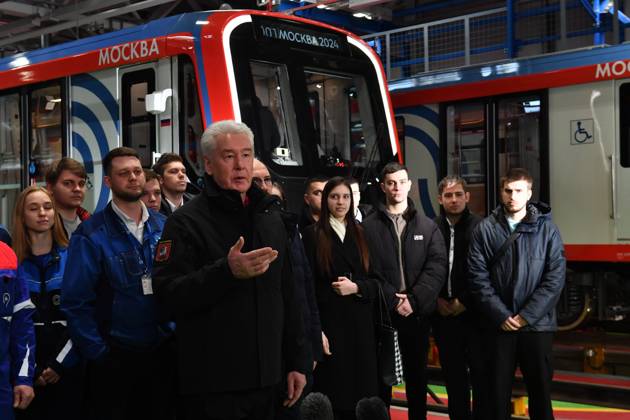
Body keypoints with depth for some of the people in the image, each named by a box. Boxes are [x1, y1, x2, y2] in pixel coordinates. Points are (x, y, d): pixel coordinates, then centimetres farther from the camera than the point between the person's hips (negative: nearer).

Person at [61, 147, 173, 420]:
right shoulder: (91, 235, -9)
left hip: (160, 354, 4)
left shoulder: (164, 227, 4)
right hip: (114, 357, -4)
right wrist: (98, 354, -11)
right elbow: (75, 303, -11)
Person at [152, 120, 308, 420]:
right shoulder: (187, 222, -7)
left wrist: (297, 362, 14)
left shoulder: (270, 218, 14)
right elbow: (168, 298, -17)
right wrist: (227, 272, -28)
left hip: (267, 380, 6)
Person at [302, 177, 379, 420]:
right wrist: (316, 330, -13)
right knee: (332, 395, 0)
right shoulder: (313, 234, -1)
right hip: (329, 322, -3)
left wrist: (356, 287, -11)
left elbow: (375, 281, 10)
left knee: (360, 395, 4)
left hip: (360, 323, 4)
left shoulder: (360, 234, 11)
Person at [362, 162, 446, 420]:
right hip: (382, 311, -2)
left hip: (418, 312, 2)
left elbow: (437, 267, -3)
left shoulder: (428, 227, 7)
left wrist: (414, 299, -13)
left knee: (417, 373, 11)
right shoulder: (369, 227, 1)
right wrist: (392, 300, -14)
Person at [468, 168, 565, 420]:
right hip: (499, 325, 0)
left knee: (540, 389, 8)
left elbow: (555, 277, -4)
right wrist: (500, 315, -11)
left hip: (537, 325, 0)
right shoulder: (485, 229, 1)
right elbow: (478, 277, -3)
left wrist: (527, 315, -11)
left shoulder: (546, 228, 1)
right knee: (499, 389, 9)